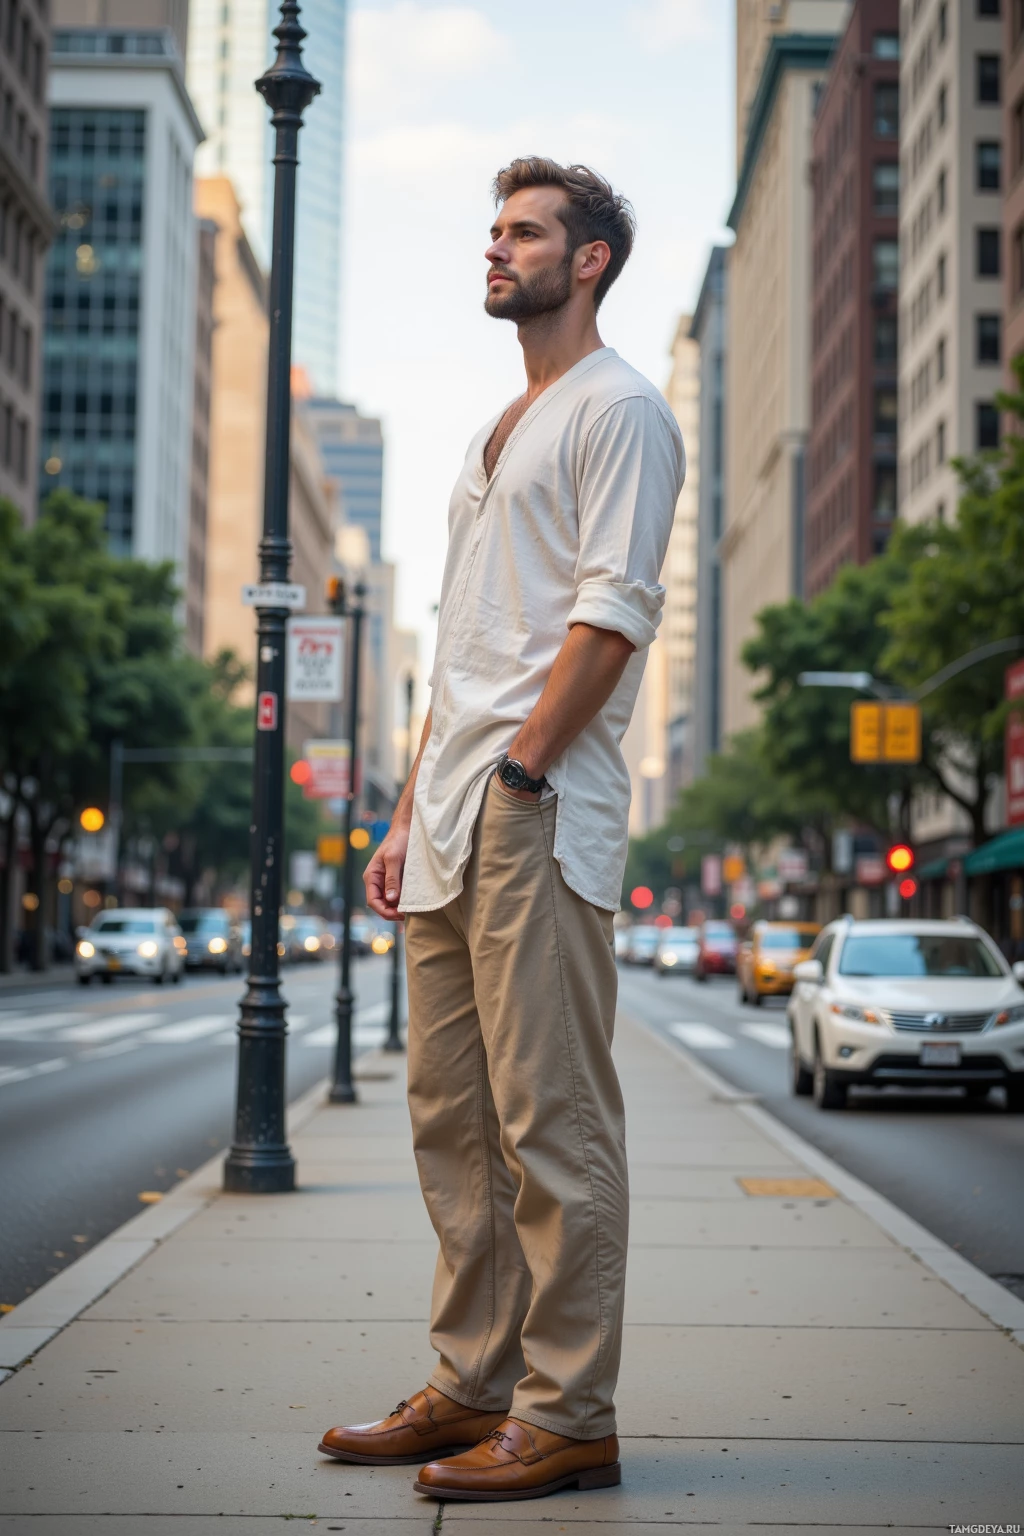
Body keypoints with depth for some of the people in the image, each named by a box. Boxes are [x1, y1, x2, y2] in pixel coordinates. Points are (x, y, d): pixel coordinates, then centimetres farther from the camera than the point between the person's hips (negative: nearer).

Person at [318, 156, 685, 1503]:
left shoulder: (618, 408, -2)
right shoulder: (497, 434, 26)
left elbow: (612, 613, -13)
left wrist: (514, 774, -16)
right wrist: (411, 815, 17)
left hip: (539, 819, -9)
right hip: (454, 827, 9)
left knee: (551, 1125, -7)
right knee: (455, 1119, 10)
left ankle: (565, 1418, -1)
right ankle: (474, 1388, 18)